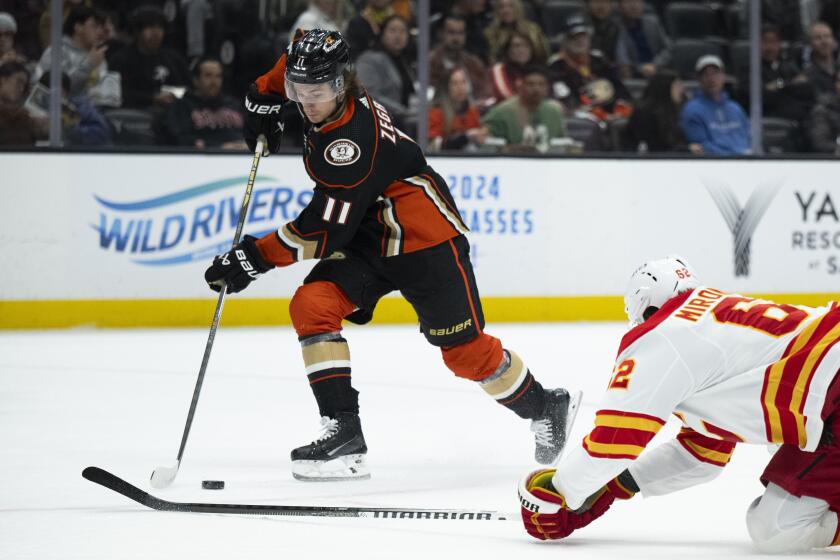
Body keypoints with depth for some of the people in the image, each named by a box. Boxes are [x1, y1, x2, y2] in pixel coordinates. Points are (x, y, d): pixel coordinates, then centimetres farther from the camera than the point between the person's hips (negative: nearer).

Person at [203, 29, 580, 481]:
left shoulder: (352, 141, -32)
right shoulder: (318, 89, -7)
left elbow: (325, 231, -29)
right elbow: (293, 61, 18)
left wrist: (256, 257, -26)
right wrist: (264, 98, 11)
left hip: (426, 240, -8)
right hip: (370, 238, 9)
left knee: (465, 352, -3)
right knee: (311, 305, -15)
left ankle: (546, 409, 24)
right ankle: (343, 433, -16)